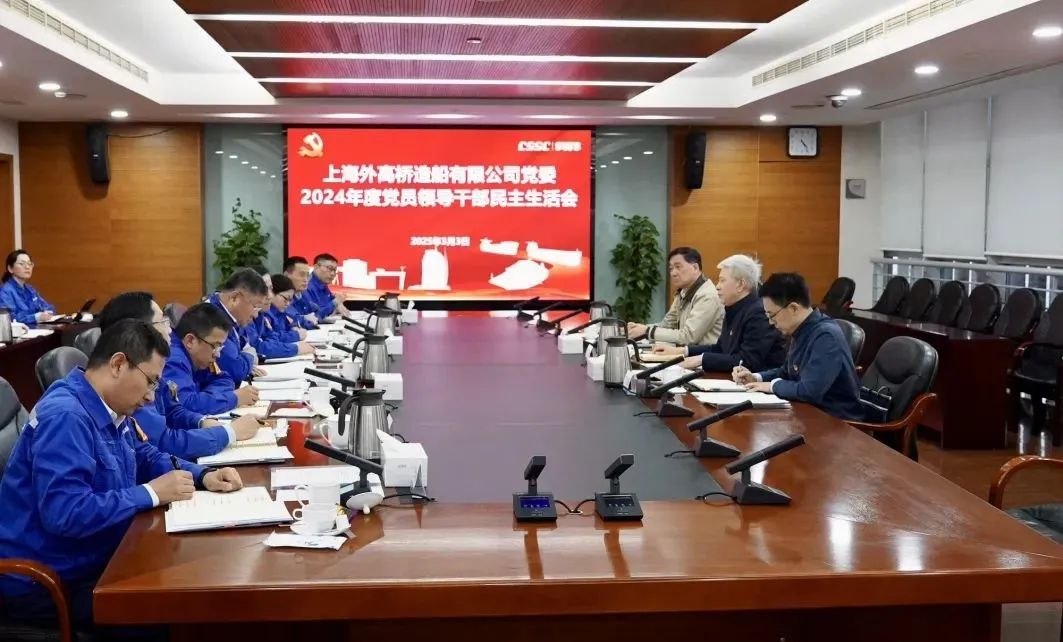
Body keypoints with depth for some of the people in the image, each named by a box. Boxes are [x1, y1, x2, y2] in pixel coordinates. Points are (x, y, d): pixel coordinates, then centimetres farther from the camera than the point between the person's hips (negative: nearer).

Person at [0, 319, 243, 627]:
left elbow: (145, 456, 21)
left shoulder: (110, 409, 5)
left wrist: (203, 476, 3)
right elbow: (66, 514, -34)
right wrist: (151, 494, -24)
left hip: (94, 562, 9)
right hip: (47, 584, -9)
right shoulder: (65, 416, -25)